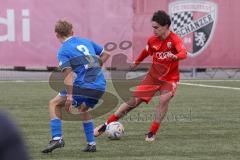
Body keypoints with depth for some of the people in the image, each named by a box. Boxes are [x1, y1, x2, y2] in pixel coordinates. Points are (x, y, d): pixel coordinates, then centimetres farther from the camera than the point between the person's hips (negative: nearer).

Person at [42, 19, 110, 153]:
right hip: (101, 87, 6)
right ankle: (91, 144, 26)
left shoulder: (63, 51, -1)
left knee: (54, 104, 9)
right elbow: (106, 54, 24)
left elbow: (68, 75, -12)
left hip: (84, 86, -6)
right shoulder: (86, 42, 17)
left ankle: (57, 139, -4)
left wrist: (69, 96, -16)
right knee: (83, 109, 32)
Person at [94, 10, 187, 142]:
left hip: (170, 78, -4)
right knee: (134, 101, 0)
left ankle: (152, 133, -17)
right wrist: (136, 63, 31)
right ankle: (106, 125, 10)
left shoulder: (174, 39, -20)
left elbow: (183, 53, -39)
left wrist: (175, 56, -61)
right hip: (153, 75, 4)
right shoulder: (152, 40, -5)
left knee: (164, 99, -30)